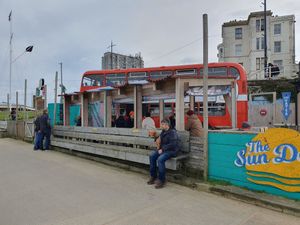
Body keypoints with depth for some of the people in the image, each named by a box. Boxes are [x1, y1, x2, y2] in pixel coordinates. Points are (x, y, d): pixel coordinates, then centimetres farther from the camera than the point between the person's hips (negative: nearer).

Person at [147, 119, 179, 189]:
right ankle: (153, 177, -1)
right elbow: (159, 140, 28)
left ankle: (161, 180, -17)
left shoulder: (172, 132, -14)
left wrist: (162, 149, -21)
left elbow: (172, 144, -22)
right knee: (152, 156, -12)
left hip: (172, 151, -8)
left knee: (160, 159, -31)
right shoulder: (163, 132, 12)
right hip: (163, 149, 9)